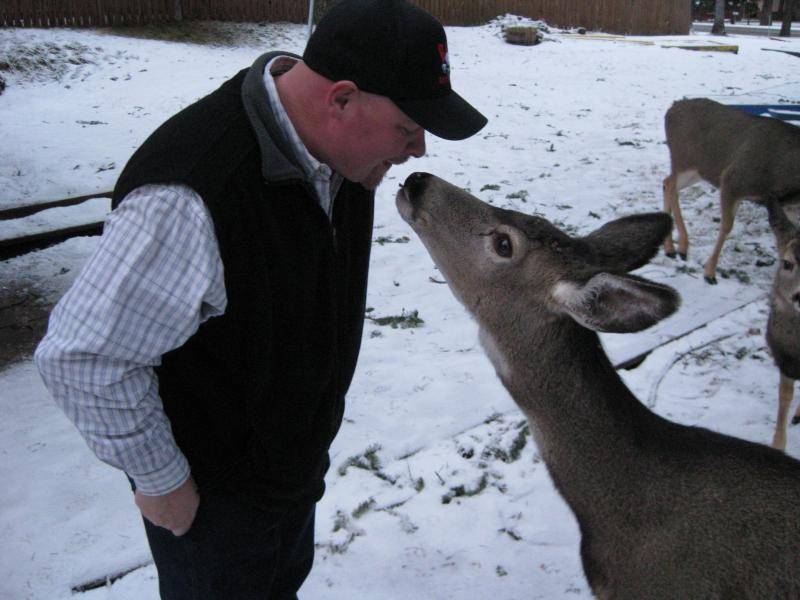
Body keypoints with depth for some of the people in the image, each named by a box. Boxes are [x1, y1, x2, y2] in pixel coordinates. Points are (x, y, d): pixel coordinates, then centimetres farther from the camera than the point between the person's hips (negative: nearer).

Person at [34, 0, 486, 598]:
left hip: (299, 454, 7)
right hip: (213, 490, -7)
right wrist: (160, 480, -21)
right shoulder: (190, 199, -39)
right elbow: (82, 355, -31)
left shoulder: (337, 146, -11)